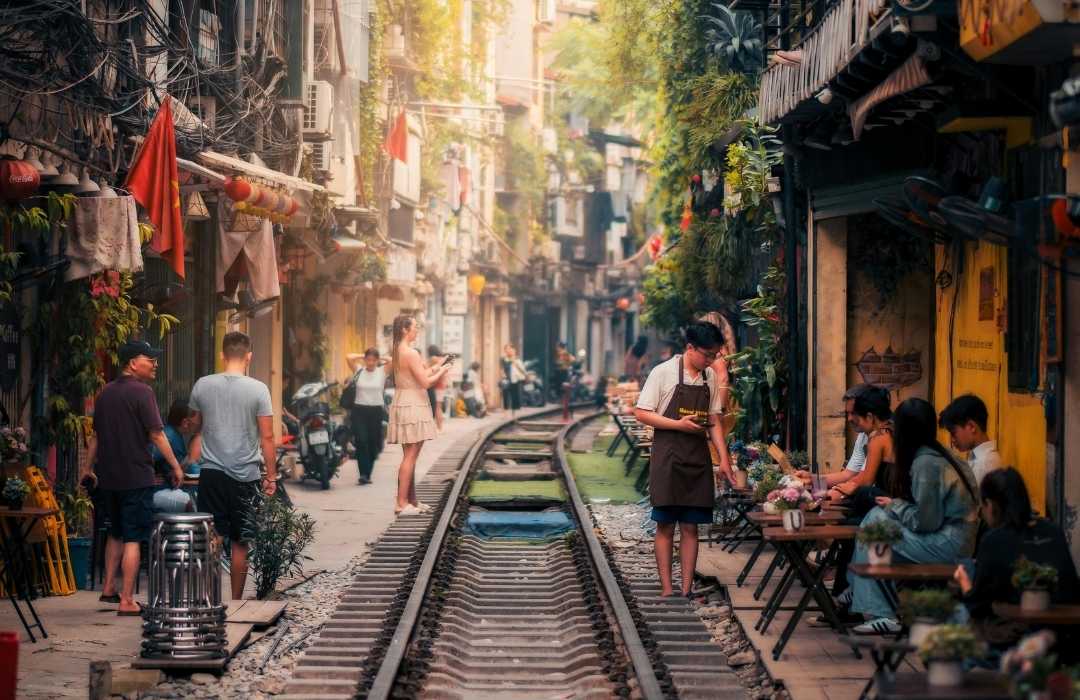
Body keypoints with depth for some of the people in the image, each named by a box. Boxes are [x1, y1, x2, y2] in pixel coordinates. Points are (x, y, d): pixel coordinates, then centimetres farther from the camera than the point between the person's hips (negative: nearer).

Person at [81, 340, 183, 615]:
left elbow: (96, 435, 18)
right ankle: (126, 601, -4)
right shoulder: (141, 392, -12)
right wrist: (175, 466, -8)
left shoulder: (105, 393, 10)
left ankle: (109, 589, 24)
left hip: (108, 476, 7)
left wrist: (89, 468, 26)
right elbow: (156, 434, -15)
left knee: (116, 532, 22)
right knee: (132, 538, -3)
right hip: (136, 476, -7)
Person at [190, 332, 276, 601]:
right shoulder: (257, 390, -7)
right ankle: (236, 601, 14)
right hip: (246, 475, -1)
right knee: (240, 543, 8)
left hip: (212, 472, 1)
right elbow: (267, 437, -6)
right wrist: (271, 476, 2)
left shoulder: (203, 385, 1)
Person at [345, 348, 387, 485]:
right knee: (361, 441, -13)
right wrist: (362, 356, 3)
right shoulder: (359, 370, 5)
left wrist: (380, 359, 4)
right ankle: (363, 474, -14)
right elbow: (348, 357, -6)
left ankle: (367, 475, 18)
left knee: (373, 444, 5)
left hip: (376, 411, 1)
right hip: (359, 410, -1)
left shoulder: (382, 372, 3)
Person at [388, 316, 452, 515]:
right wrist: (441, 372, -1)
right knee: (410, 456, -8)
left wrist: (436, 368, 18)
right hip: (412, 407, -10)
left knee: (411, 456, 15)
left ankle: (412, 501, 20)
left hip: (403, 403, 10)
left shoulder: (397, 352, 13)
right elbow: (425, 382, -17)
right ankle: (402, 503, -9)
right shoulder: (411, 353, -16)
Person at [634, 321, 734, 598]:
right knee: (666, 526, -2)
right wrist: (679, 424, -16)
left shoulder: (709, 377, 9)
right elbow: (641, 413, -7)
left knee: (690, 526, 4)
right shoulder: (663, 373, -7)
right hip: (667, 457, -5)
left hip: (697, 459, 5)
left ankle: (687, 591, 6)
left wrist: (724, 459, 6)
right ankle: (666, 590, 2)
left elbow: (714, 421, 14)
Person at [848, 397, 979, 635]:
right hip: (952, 537, 10)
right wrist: (897, 505, 3)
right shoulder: (937, 454, 11)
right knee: (876, 516, 9)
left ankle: (883, 616, -3)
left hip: (949, 544, -10)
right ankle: (855, 592, 16)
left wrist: (895, 506, -3)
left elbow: (925, 522, -19)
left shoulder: (926, 463, -18)